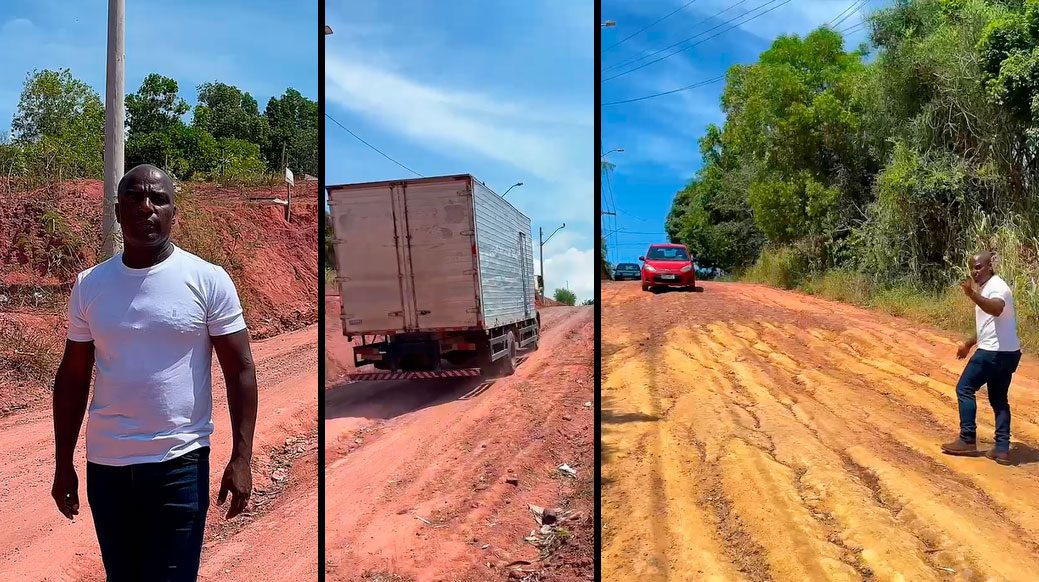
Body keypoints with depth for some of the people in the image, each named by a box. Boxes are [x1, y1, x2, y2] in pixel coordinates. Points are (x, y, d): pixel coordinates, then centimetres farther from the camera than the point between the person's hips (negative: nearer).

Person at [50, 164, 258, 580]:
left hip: (180, 462, -3)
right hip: (105, 464, 4)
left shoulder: (209, 280, -7)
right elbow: (73, 377, 10)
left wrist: (241, 458, -12)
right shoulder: (89, 285, 3)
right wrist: (63, 462, 9)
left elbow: (240, 370, -6)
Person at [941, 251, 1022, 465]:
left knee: (964, 389, 0)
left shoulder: (996, 286, -13)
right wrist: (968, 344, 35)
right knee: (998, 399, 12)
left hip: (994, 351, -10)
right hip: (1007, 352, 10)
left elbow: (996, 309, -37)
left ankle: (967, 440, 3)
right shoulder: (986, 288, 18)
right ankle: (1002, 449, 11)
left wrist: (972, 295, -51)